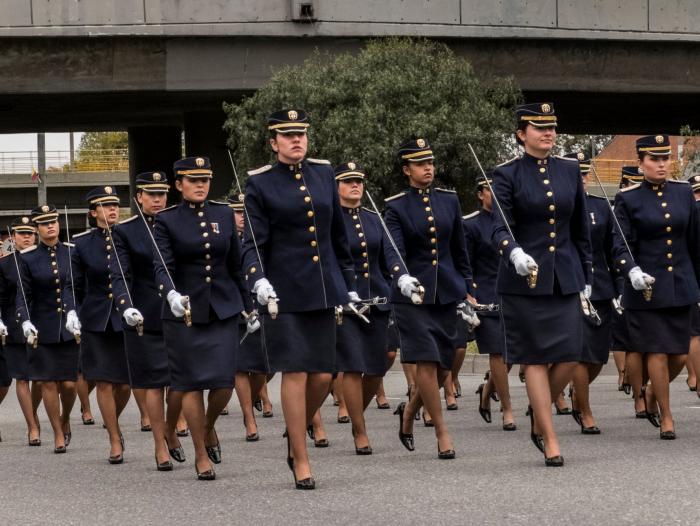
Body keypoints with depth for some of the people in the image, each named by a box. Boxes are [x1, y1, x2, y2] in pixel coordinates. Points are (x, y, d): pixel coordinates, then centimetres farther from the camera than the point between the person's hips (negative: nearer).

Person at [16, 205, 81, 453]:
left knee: (69, 383, -1)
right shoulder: (27, 258, -1)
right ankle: (58, 434, 11)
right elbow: (23, 294, -3)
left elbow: (71, 286, -9)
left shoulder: (72, 252, 1)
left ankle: (65, 420, 28)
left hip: (70, 328, 0)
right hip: (42, 329, 0)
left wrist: (73, 313, -26)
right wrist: (25, 321, -19)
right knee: (48, 382, -1)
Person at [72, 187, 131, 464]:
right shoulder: (82, 243, 1)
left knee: (125, 384, 2)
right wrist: (78, 316, 6)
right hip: (96, 322, 0)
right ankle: (115, 441, 7)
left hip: (126, 319, 0)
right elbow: (78, 286, 8)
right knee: (104, 383, -2)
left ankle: (113, 423, 31)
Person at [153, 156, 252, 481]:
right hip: (185, 312, -2)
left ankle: (209, 427, 25)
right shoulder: (166, 220, -3)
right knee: (192, 383, 0)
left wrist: (249, 307, 13)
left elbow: (236, 263, 13)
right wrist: (171, 293, -33)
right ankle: (201, 454, 11)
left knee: (225, 381, -5)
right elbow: (162, 266, -13)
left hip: (224, 309, 2)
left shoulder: (223, 214, 7)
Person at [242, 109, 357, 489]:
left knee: (323, 376, 2)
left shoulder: (323, 173, 11)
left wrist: (349, 284, 18)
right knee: (296, 373, -5)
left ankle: (296, 432, 29)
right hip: (284, 293, -4)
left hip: (323, 289, 4)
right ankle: (301, 461, 2)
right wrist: (258, 280, -24)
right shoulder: (260, 184, -1)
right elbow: (253, 243, -6)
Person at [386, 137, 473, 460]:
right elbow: (394, 251, -16)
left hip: (447, 294, 4)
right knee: (426, 362, -11)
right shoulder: (396, 207, -2)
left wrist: (468, 291, 13)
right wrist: (402, 278, -35)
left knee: (443, 368, 5)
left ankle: (409, 410, 32)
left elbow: (459, 250, 15)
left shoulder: (449, 200, 9)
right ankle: (442, 432, -3)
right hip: (412, 296, -4)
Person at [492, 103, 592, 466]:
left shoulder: (570, 171, 9)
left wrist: (586, 278, 14)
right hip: (524, 279, -4)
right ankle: (550, 441, 4)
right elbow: (500, 228, -11)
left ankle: (538, 418, 23)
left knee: (569, 357, -3)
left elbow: (581, 229, 14)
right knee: (536, 358, -1)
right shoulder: (507, 174, -4)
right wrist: (514, 253, -32)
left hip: (564, 279, 4)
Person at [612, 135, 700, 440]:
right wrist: (632, 271, -27)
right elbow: (621, 245, -8)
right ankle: (666, 418, 9)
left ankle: (651, 394, 32)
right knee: (657, 353, -3)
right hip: (646, 287, -4)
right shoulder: (628, 199, -3)